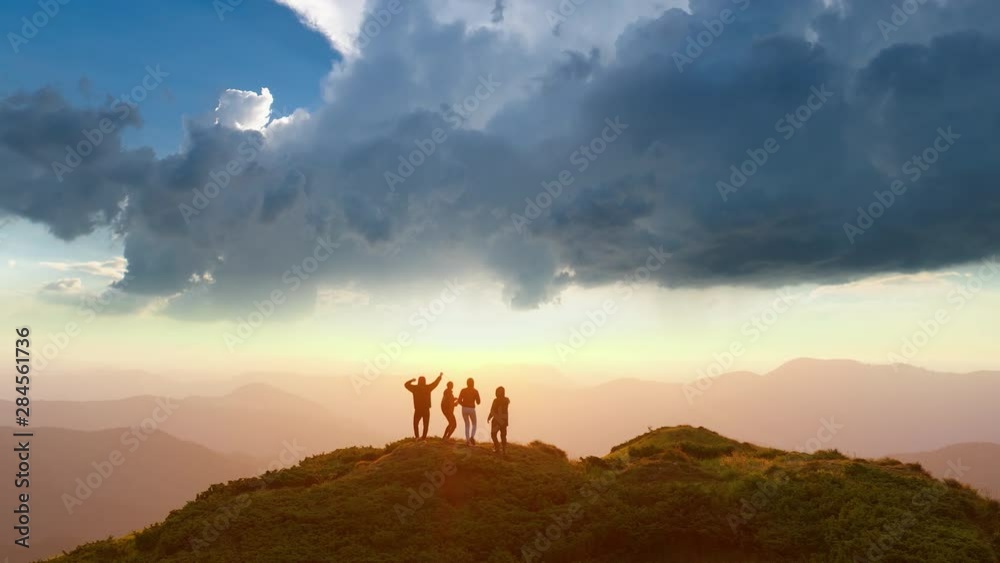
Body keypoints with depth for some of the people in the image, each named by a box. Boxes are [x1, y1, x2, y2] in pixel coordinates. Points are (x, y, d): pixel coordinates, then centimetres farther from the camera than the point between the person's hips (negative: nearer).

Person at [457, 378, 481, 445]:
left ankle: (467, 440, 11)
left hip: (464, 409, 2)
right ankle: (472, 437, -9)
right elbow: (478, 402, -2)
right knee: (474, 424, 16)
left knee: (467, 425, 17)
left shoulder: (463, 390, 0)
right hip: (471, 409, -2)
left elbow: (459, 401, -1)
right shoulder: (475, 391, -5)